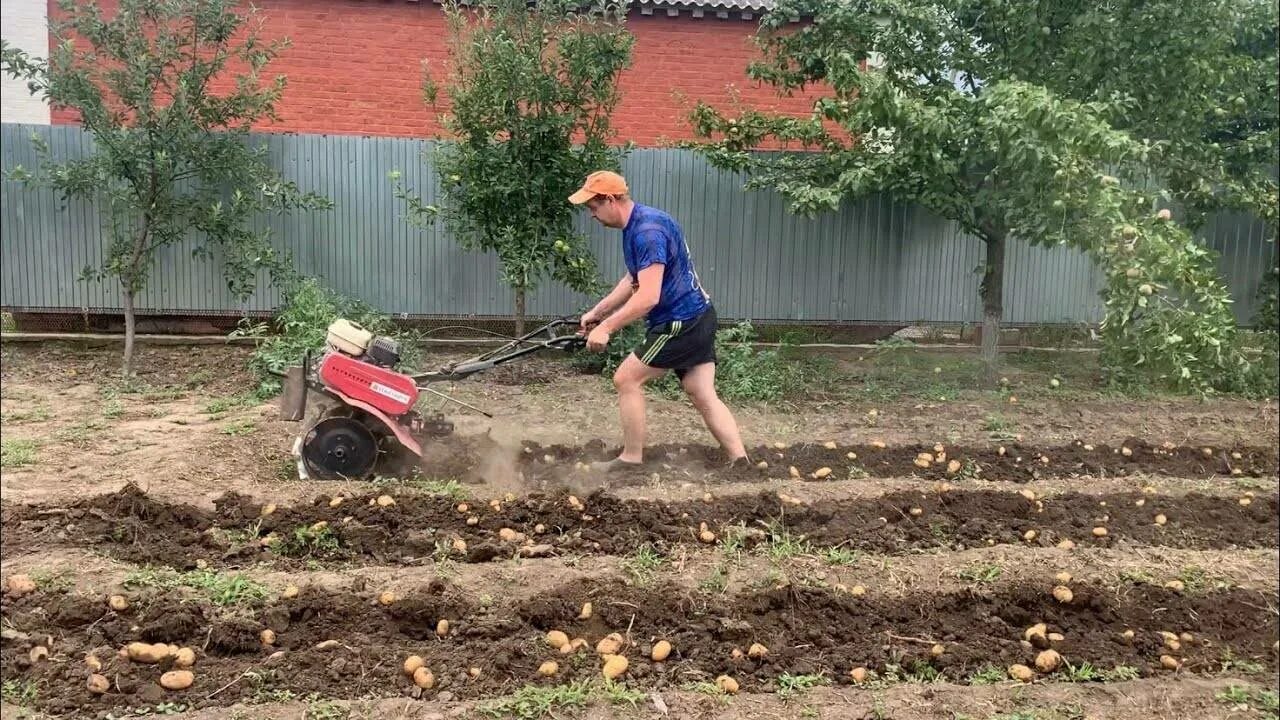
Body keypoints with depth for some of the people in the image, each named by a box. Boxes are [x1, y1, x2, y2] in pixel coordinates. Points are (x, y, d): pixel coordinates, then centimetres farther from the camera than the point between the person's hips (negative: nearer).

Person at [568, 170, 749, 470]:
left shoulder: (647, 231, -22)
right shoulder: (638, 224, 11)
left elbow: (648, 296, -29)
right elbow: (633, 280, 23)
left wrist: (606, 327, -24)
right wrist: (597, 312, 20)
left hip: (680, 323, -10)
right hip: (698, 317, 10)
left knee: (626, 379, 1)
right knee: (703, 395, 8)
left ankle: (632, 459, 11)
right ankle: (740, 463, 6)